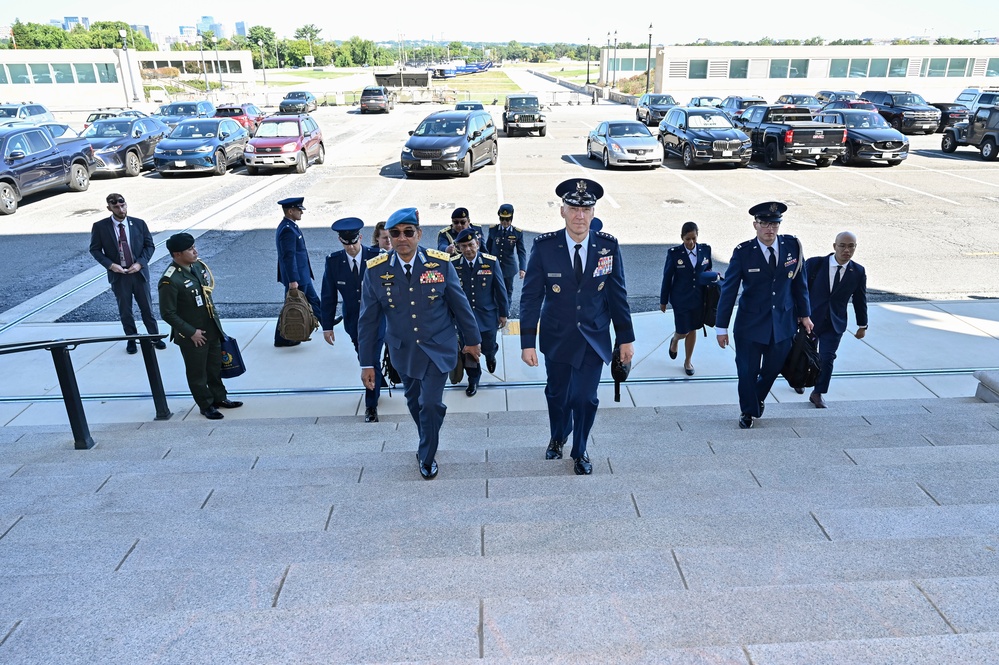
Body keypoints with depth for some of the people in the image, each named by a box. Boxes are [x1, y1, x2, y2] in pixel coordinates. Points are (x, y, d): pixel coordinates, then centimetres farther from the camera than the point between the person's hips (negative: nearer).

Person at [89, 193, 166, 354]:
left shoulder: (139, 224, -3)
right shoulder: (100, 227, -6)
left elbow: (150, 245, 3)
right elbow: (95, 249, 1)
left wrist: (140, 263, -11)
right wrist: (110, 265, -13)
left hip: (139, 272, 1)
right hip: (118, 274, 0)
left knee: (147, 307, 10)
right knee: (125, 310, 10)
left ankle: (155, 337, 23)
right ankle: (131, 339, 24)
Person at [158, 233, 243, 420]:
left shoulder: (198, 266, -1)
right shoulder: (170, 281, -23)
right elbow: (168, 313, -19)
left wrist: (216, 320, 14)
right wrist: (191, 332, -18)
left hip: (212, 329, 7)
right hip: (192, 336, -7)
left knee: (215, 366, 21)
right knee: (197, 373, 11)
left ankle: (219, 397, 39)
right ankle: (206, 406, 27)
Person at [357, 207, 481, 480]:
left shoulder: (440, 263, -14)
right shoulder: (376, 270, -11)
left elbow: (459, 305, -2)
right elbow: (368, 320, -5)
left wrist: (472, 340, 7)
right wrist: (367, 363, -3)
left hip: (438, 348, -2)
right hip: (404, 352, 2)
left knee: (431, 403, -7)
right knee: (415, 403, 16)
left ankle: (427, 457, 19)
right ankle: (427, 445, 44)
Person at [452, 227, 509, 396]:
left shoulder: (491, 262, -10)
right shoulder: (453, 264, -10)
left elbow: (500, 289, -3)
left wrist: (503, 313, 1)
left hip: (487, 316, 0)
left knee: (488, 347, 13)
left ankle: (490, 356, 52)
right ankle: (473, 380, 34)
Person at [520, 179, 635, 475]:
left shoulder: (608, 246, -8)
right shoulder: (544, 246, -13)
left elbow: (617, 294, -1)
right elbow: (531, 296, -9)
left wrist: (626, 338, 1)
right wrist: (527, 342, -12)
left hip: (594, 338, 0)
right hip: (557, 338, 0)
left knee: (585, 398, 3)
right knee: (557, 394, 17)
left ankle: (579, 452, 30)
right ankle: (557, 438, 48)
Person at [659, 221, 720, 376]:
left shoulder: (705, 250, -5)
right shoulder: (674, 253, -13)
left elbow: (708, 269, 12)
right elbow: (667, 278, -6)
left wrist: (713, 276, -11)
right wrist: (663, 301, -1)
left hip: (699, 298, 3)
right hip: (681, 299, -3)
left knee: (693, 330, 13)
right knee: (683, 331, 1)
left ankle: (687, 361, 31)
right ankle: (674, 340, 39)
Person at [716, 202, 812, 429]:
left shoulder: (792, 246, -4)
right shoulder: (743, 252, -13)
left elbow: (799, 281, 7)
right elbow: (728, 290, -10)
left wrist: (804, 314, 11)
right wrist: (722, 327, -10)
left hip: (783, 323, 3)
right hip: (750, 324, -3)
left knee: (773, 368, 15)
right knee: (747, 371, 6)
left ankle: (758, 397, 46)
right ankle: (748, 412, 30)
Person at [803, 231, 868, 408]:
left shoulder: (858, 272, -3)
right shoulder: (815, 263, -10)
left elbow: (860, 299, 8)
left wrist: (862, 325, 14)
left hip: (835, 323, 0)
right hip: (810, 319, 0)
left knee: (827, 358, -9)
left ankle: (818, 393, 8)